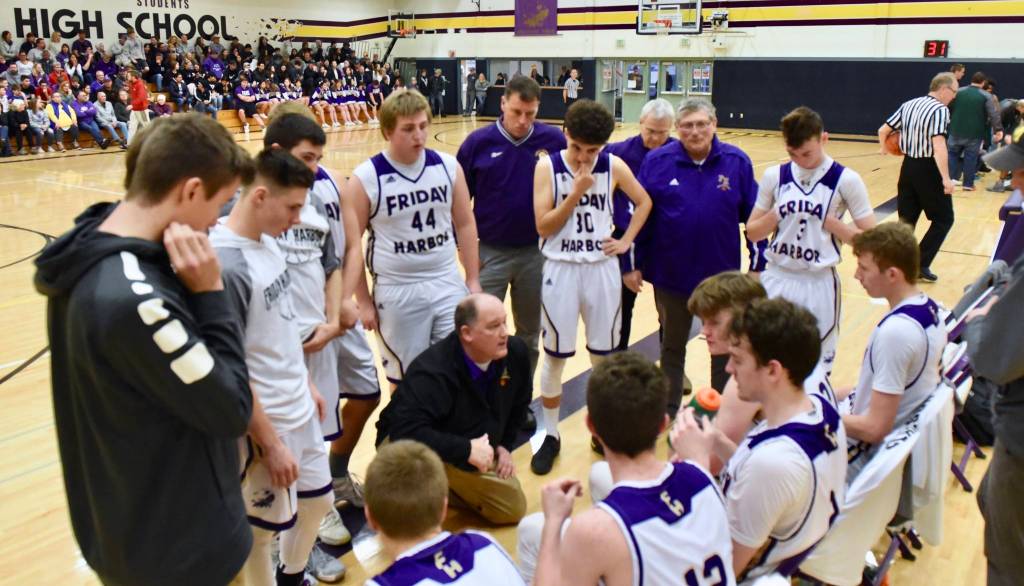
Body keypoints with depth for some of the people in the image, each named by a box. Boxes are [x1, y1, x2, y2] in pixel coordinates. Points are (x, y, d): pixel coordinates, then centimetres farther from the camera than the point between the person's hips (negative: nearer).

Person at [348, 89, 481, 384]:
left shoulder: (448, 166, 0)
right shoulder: (365, 179, -10)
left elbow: (465, 224, 8)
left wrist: (473, 280, 6)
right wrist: (364, 302, -4)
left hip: (448, 284, 3)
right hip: (397, 292, -3)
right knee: (405, 381, 10)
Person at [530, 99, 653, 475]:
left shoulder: (614, 166, -3)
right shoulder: (547, 167, -9)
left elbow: (643, 202, 13)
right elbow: (543, 227, -12)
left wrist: (626, 241, 3)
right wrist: (576, 193, -20)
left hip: (602, 268, 2)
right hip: (561, 269, -2)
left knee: (604, 355, 12)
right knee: (555, 356, 6)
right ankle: (551, 436, 20)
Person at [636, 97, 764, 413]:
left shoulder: (737, 162, -6)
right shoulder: (657, 161, -8)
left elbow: (754, 217, -1)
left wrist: (758, 263, 0)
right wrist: (636, 263, -1)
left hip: (722, 274, 0)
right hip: (671, 274, 0)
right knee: (672, 346, 18)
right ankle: (669, 412, 35)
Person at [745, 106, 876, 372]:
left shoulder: (846, 180, -7)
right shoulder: (774, 176, 0)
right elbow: (752, 232, 6)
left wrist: (828, 221, -15)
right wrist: (777, 214, -12)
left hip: (819, 283, -2)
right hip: (776, 279, 2)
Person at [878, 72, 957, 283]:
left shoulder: (908, 105, 7)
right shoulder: (940, 110, -14)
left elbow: (883, 131, 13)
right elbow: (938, 146, -25)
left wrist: (884, 148, 34)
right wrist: (946, 179, -26)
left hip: (908, 166, 7)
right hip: (928, 169, -7)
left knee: (906, 220, 12)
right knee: (943, 219, 6)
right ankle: (921, 265, 0)